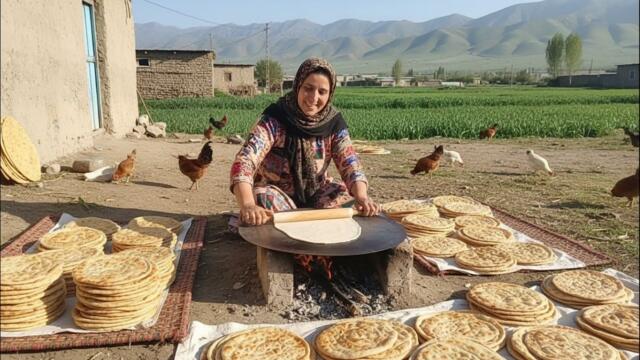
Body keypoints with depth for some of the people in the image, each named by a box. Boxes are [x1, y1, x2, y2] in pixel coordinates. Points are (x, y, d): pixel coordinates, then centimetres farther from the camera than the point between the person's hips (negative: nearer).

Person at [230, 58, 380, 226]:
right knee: (262, 197, -34)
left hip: (316, 192, 3)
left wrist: (362, 197, -35)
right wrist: (248, 205, -53)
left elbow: (350, 164, -13)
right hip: (276, 192, -2)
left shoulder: (334, 121, -11)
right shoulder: (274, 119, -22)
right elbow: (244, 161, -34)